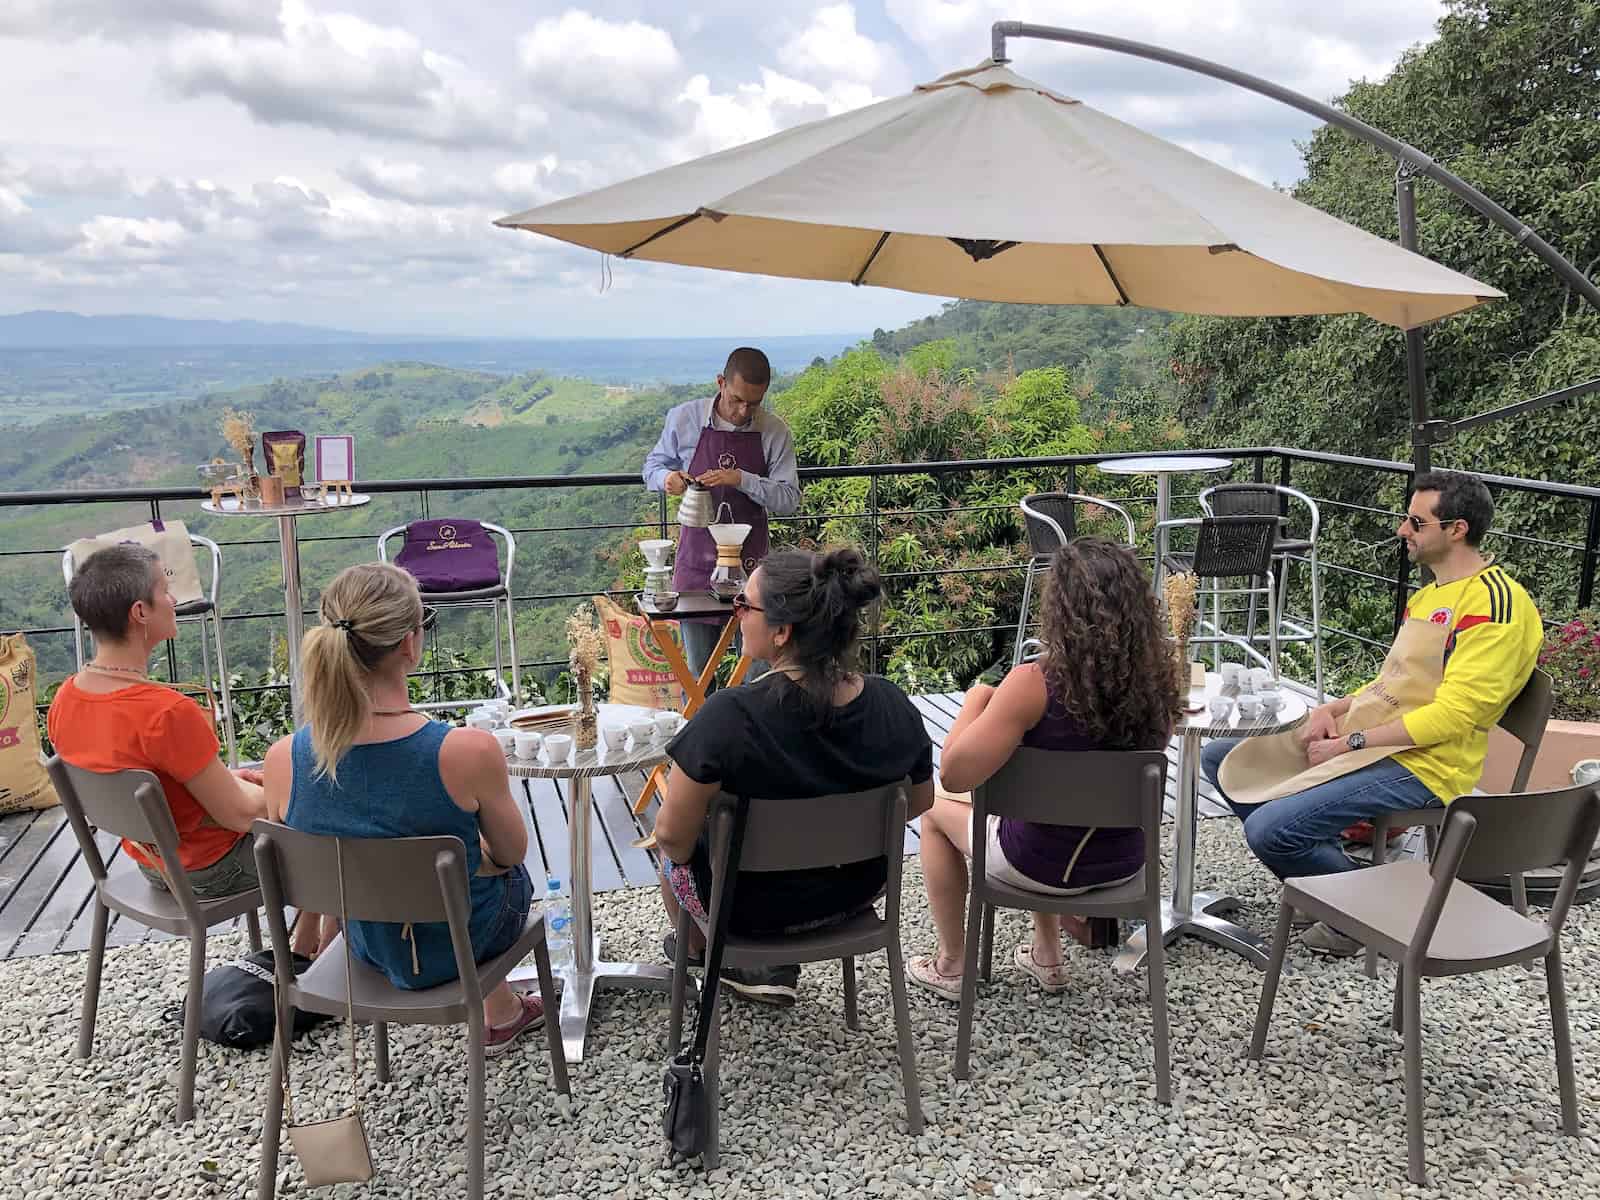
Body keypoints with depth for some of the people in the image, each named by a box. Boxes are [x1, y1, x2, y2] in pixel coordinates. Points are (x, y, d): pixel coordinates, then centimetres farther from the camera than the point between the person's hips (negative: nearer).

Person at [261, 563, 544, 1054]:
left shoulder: (283, 759, -22)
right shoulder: (468, 750, -33)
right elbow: (511, 853, -13)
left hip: (370, 946, 4)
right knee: (512, 874, 32)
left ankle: (501, 1012, 54)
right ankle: (497, 1013, 56)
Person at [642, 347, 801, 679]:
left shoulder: (775, 433, -5)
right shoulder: (684, 419, -5)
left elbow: (789, 499, -6)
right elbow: (653, 465, 9)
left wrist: (742, 480, -22)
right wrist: (666, 478, -15)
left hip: (750, 562, 0)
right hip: (696, 560, 0)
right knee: (697, 670, 7)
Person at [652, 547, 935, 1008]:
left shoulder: (728, 716, -32)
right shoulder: (892, 703, -16)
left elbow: (673, 835, -24)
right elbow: (918, 800, 0)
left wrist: (675, 844, -1)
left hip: (750, 907, -4)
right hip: (856, 892, 4)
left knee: (674, 849, 28)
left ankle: (697, 952, 53)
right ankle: (775, 966, 30)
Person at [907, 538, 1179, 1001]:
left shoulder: (1034, 682, -27)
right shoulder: (1155, 678, -10)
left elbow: (954, 774, -25)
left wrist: (976, 699, -9)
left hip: (1044, 866, -5)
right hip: (1125, 862, 5)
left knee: (938, 810, 23)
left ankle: (951, 967, 32)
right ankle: (1047, 955, 43)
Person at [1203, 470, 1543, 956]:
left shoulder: (1495, 602, -15)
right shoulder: (1431, 592, 18)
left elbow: (1453, 715, -21)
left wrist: (1350, 743, -18)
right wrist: (1335, 709, 3)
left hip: (1421, 766, -10)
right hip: (1367, 740, 10)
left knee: (1268, 828, -26)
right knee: (1220, 759, 6)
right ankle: (1328, 867, 5)